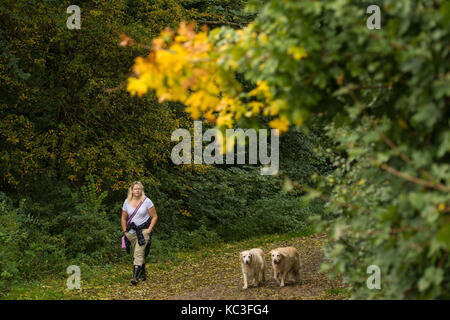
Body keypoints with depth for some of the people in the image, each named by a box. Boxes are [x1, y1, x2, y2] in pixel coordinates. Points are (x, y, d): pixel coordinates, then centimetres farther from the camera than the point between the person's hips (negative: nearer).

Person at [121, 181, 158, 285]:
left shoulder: (147, 201, -6)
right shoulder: (127, 202, 3)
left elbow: (154, 216, -1)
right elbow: (124, 218, 13)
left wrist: (149, 229, -9)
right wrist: (125, 231, 6)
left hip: (144, 231, -4)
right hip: (131, 232, 4)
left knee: (139, 253, -16)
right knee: (137, 254, 12)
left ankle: (135, 276, -22)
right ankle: (143, 274, 29)